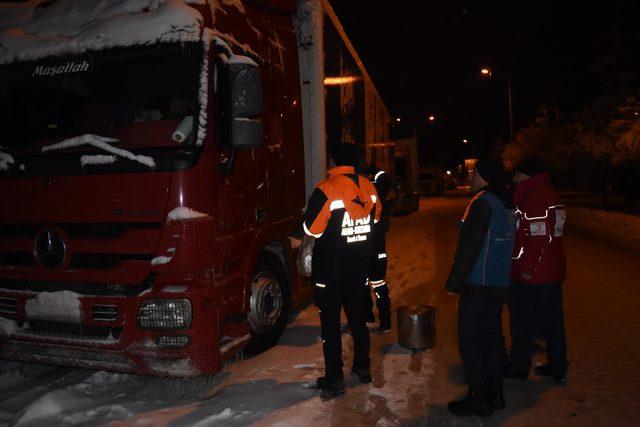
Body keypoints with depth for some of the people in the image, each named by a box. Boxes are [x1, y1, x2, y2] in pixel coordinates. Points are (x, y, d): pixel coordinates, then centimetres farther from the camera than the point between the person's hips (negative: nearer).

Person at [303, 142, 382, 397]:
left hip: (329, 274, -5)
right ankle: (363, 368, 32)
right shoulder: (369, 188, -2)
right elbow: (376, 219, 13)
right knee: (358, 320, 20)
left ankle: (334, 380, 13)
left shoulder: (327, 190, -19)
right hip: (360, 271, 5)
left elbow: (312, 229, -16)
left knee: (331, 327, 6)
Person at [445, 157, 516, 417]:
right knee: (492, 335, 16)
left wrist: (453, 282, -15)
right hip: (499, 285, 9)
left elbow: (469, 247, -21)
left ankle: (478, 398, 7)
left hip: (478, 285, -9)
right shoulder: (507, 204, 11)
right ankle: (495, 393, 25)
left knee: (470, 339, 0)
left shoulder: (483, 203, -16)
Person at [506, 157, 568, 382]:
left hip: (530, 276, -9)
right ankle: (558, 368, 26)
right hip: (553, 272, 9)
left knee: (523, 323, 5)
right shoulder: (552, 196, 13)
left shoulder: (534, 198, -18)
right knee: (553, 322, 17)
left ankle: (519, 367, 18)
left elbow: (538, 238, -24)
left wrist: (528, 269, -20)